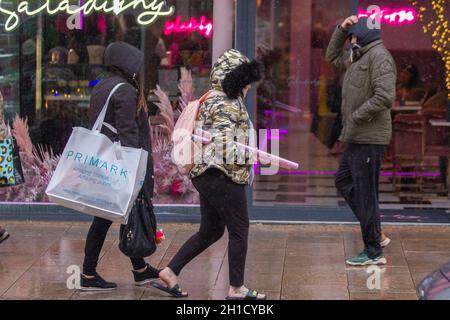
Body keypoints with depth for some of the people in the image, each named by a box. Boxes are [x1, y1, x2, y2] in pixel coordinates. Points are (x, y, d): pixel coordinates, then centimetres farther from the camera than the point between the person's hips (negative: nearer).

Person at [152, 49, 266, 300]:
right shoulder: (228, 105, -16)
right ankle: (237, 288, 9)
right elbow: (225, 145, -25)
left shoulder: (212, 100, 16)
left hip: (206, 175, 10)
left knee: (210, 231, 16)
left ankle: (170, 273, 14)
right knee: (239, 230, 2)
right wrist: (249, 153, -12)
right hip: (223, 176, -10)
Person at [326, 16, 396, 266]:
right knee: (344, 182, 19)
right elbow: (332, 57, 32)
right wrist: (341, 30, 18)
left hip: (369, 138, -10)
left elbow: (384, 97, -25)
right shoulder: (358, 58, 16)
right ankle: (374, 233, 22)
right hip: (357, 137, 10)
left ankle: (374, 252, 5)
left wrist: (356, 117, -19)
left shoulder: (379, 56, -15)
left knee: (365, 193, -4)